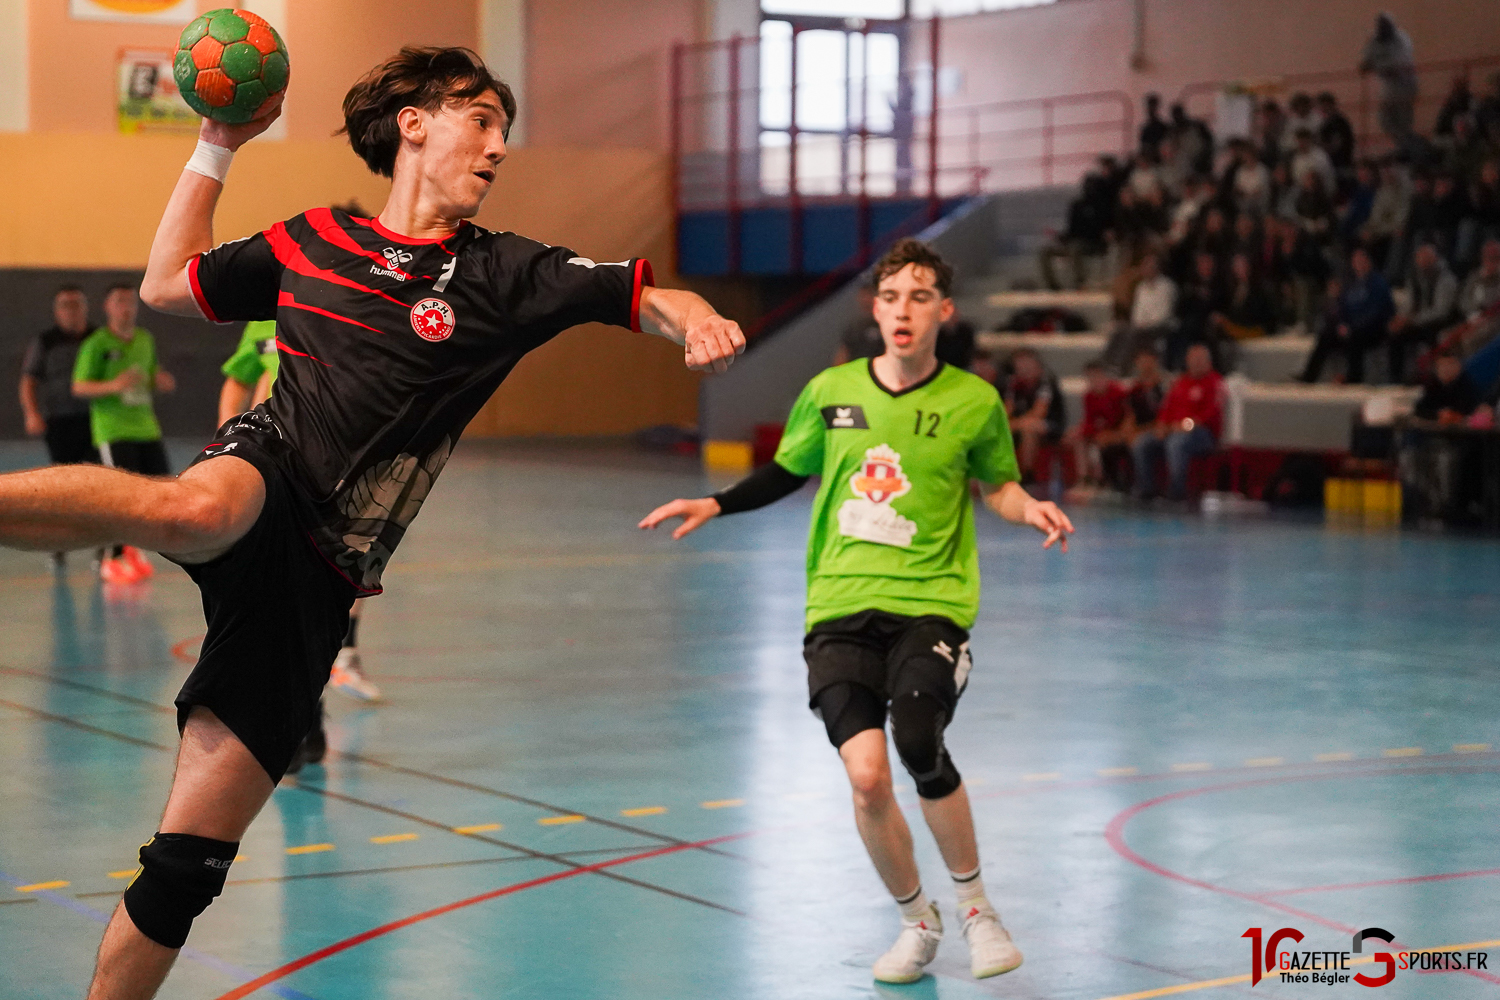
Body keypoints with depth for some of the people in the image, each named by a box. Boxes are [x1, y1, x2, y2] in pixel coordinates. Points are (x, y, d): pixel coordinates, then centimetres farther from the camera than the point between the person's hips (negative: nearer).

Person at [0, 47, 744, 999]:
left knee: (187, 866, -2)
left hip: (319, 576, 1)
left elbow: (652, 296, 1)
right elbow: (164, 286, 24)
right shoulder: (309, 241, 12)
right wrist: (217, 149, 19)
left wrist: (698, 321, -21)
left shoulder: (502, 273, 8)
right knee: (197, 510, -44)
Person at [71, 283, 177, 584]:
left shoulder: (145, 340, 13)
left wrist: (160, 382, 1)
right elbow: (79, 387, -8)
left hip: (146, 428, 6)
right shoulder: (95, 344, -6)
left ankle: (131, 546, 24)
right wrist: (114, 385, -23)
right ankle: (112, 559, -1)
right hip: (113, 431, -6)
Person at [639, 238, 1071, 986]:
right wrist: (715, 505, 8)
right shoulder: (830, 392, 5)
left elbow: (997, 485, 16)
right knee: (866, 774, -14)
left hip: (930, 606, -2)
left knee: (920, 748, -26)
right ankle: (915, 921, 15)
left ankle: (972, 904, 2)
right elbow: (787, 473, 21)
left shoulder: (973, 403, 1)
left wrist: (1030, 509, -5)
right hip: (839, 608, 2)